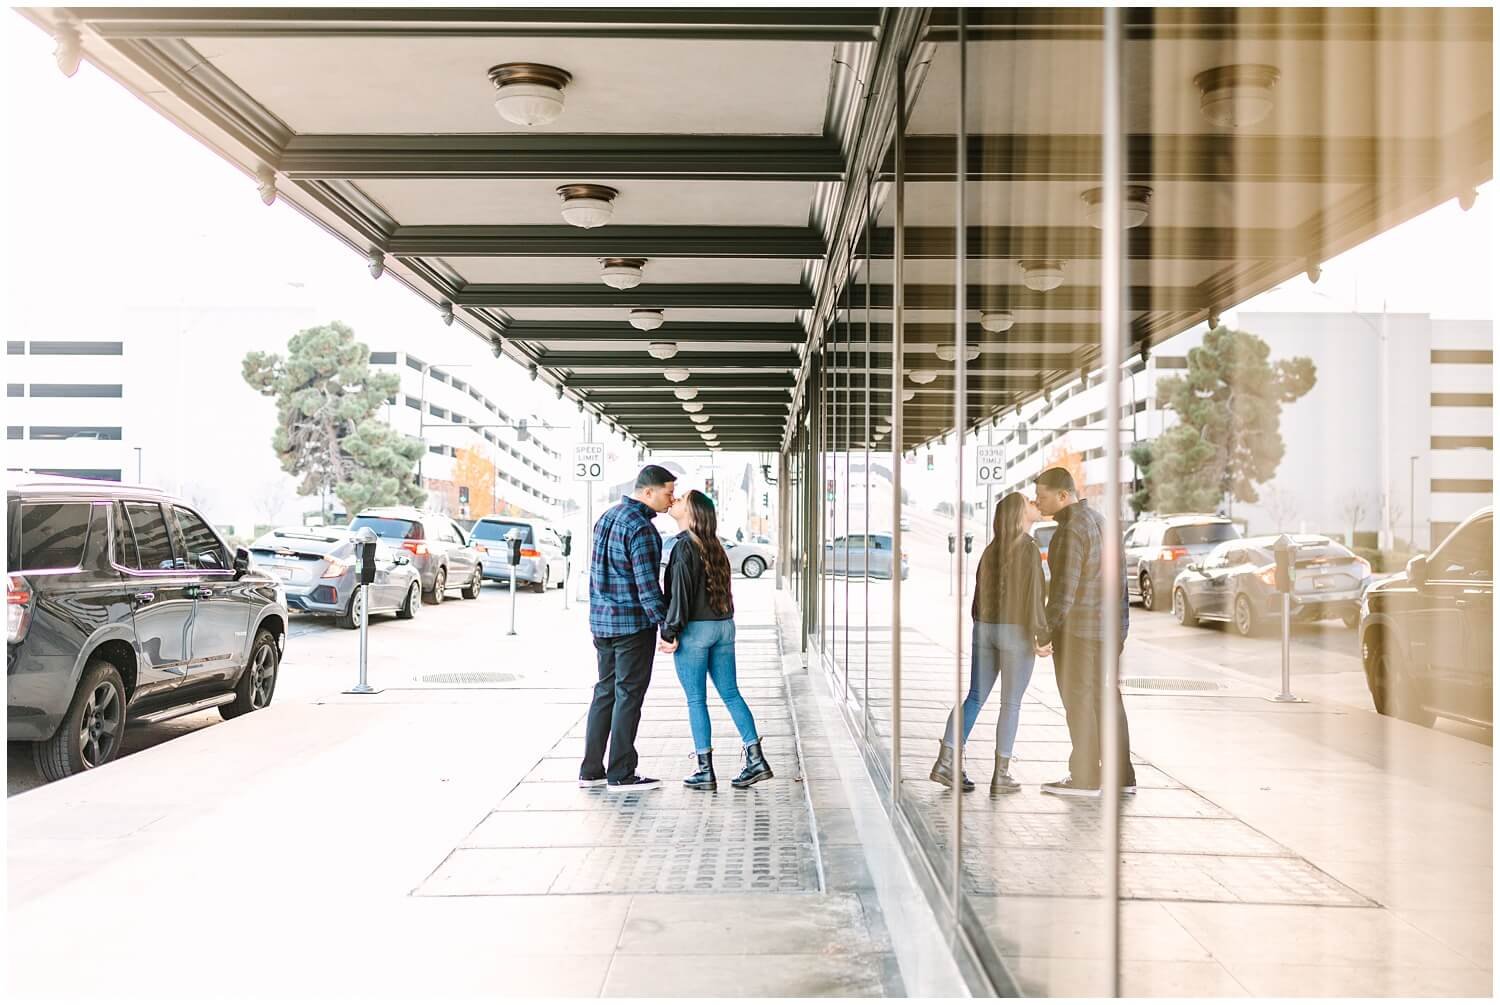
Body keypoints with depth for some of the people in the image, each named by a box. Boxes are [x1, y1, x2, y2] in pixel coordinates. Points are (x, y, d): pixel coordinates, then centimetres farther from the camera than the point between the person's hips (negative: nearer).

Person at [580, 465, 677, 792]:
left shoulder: (607, 517, 12)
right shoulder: (640, 527, -17)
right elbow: (646, 584, -21)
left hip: (601, 620, 9)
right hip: (633, 622, -9)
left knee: (605, 692, 14)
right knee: (628, 696, -2)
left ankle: (591, 770, 16)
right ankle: (621, 774, 2)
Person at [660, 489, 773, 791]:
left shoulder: (684, 546, -12)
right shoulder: (714, 546, 12)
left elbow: (680, 593, -16)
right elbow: (721, 587, 13)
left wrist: (670, 632, -13)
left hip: (695, 629, -7)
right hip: (724, 626, 7)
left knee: (696, 700, 1)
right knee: (731, 694, 11)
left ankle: (706, 772, 4)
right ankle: (756, 759, 8)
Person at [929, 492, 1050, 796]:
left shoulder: (991, 549, 11)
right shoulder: (1029, 549, -11)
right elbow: (1033, 595, -16)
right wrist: (1040, 636, -14)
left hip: (985, 629, 6)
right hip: (1016, 633, -6)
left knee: (974, 698, 10)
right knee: (1011, 704, 2)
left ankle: (945, 762, 4)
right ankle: (1001, 776, 6)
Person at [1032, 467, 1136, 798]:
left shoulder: (1071, 528, -16)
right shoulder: (1098, 521, 13)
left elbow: (1065, 585, -21)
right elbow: (1118, 577, 16)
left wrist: (1046, 629, -18)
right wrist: (1120, 628, 20)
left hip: (1076, 627, -9)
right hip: (1104, 624, 9)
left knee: (1079, 702, -3)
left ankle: (1085, 778, 2)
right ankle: (1121, 777, 13)